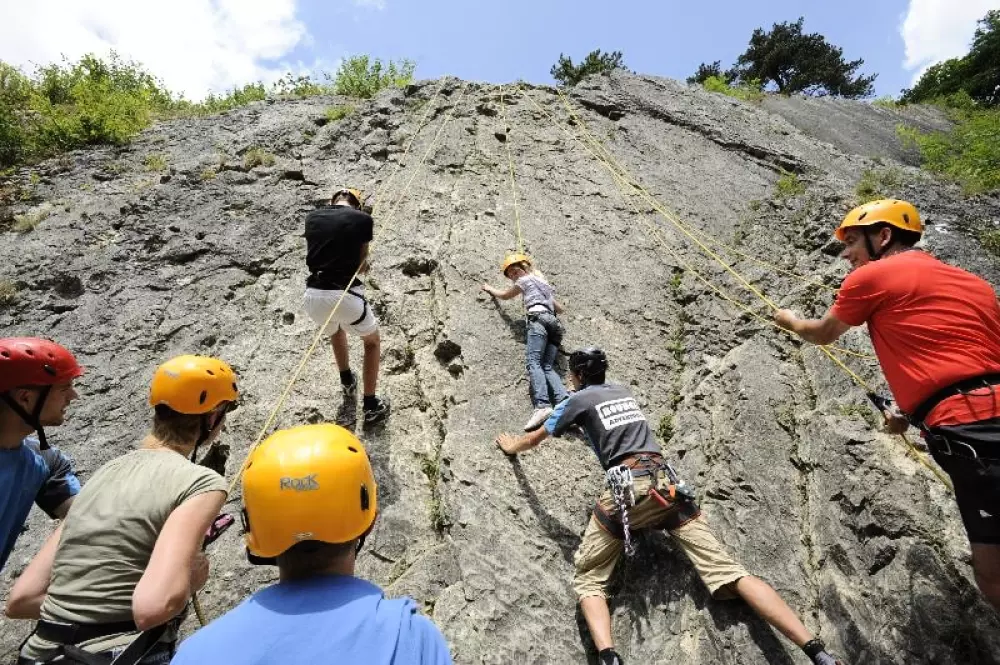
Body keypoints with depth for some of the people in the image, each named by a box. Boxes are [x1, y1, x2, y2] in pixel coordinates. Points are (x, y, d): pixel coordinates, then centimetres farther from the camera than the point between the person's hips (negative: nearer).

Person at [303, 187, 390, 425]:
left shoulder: (312, 217, 13)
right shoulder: (363, 219, 2)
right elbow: (361, 265, 6)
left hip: (313, 295, 4)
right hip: (345, 295, -4)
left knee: (335, 331, 38)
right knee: (372, 341, 23)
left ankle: (347, 383, 51)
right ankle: (370, 406, 22)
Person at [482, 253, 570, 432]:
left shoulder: (525, 280, 16)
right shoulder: (544, 284, 37)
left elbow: (505, 296, 30)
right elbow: (560, 309, 42)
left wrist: (490, 289, 47)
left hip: (539, 319, -8)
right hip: (555, 323, 8)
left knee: (534, 362, -22)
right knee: (547, 367, -6)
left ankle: (542, 406, -42)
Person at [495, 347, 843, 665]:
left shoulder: (578, 399, 10)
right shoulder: (622, 391, 24)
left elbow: (536, 438, 25)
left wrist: (512, 446, 45)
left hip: (627, 487, -5)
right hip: (667, 482, 5)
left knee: (588, 580, 6)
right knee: (727, 571, 0)